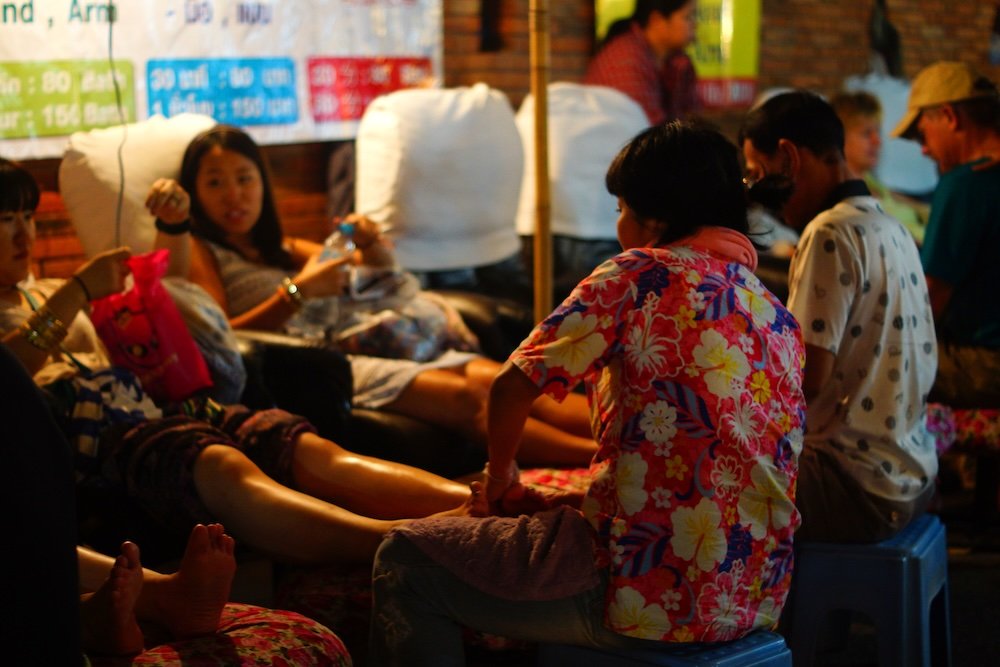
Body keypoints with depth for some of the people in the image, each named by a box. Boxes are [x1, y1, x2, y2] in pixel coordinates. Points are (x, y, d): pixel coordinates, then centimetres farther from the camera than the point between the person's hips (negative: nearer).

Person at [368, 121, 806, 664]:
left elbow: (513, 387, -10)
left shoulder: (639, 275, -9)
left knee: (405, 559, 6)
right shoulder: (780, 320, 11)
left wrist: (500, 473, 10)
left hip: (651, 599, -8)